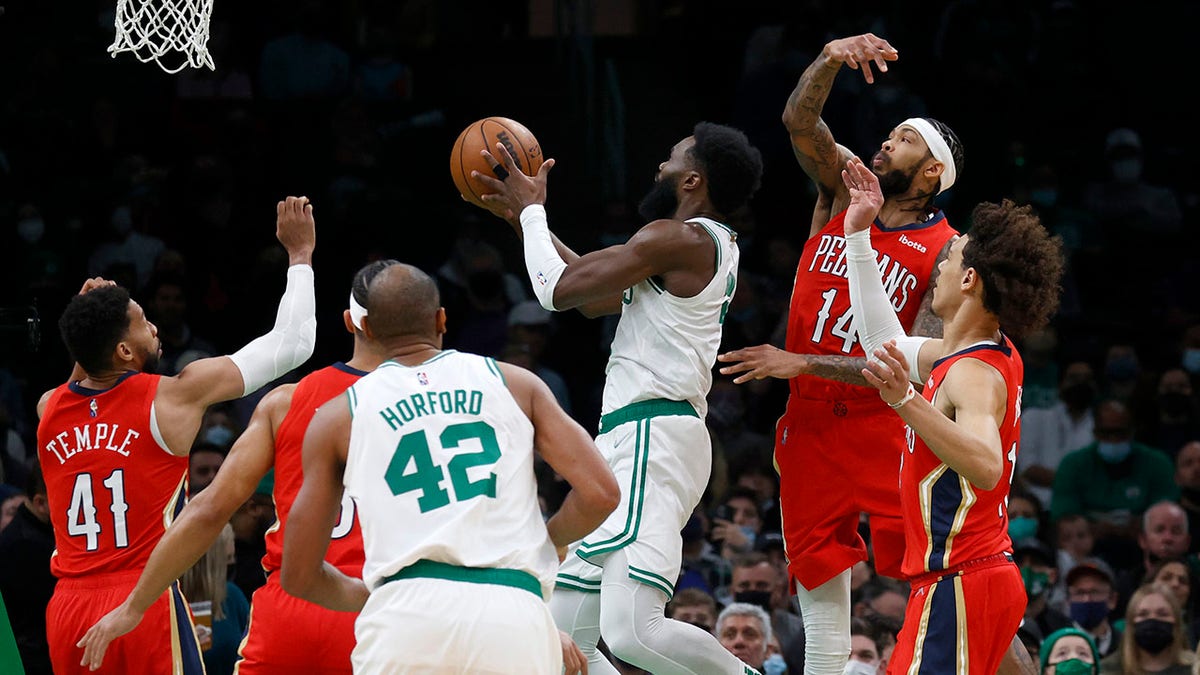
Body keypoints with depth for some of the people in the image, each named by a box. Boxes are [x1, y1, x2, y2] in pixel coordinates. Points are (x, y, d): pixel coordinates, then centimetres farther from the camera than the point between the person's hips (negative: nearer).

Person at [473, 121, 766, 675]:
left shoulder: (677, 238, -11)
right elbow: (596, 297, 32)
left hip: (651, 438, -11)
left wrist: (532, 209, 5)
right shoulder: (713, 246, 21)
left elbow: (559, 290, -11)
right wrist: (524, 219, 33)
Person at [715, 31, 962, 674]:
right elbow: (799, 121, -12)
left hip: (884, 426, -5)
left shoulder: (944, 253, -10)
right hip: (809, 423, 5)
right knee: (817, 578, 7)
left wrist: (802, 364, -19)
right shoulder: (846, 189, 4)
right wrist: (832, 60, -32)